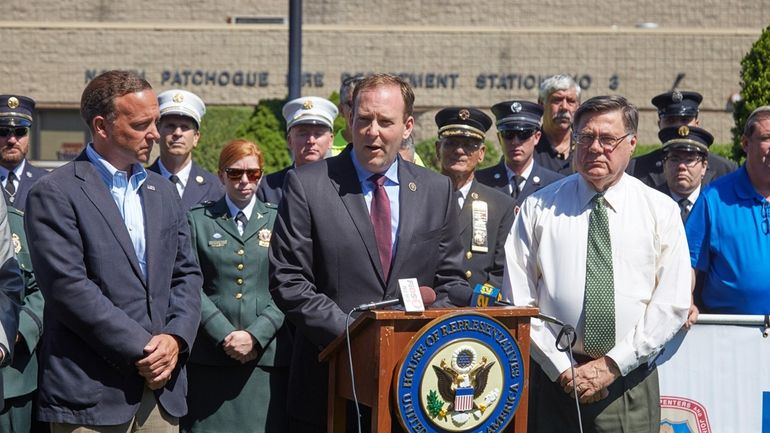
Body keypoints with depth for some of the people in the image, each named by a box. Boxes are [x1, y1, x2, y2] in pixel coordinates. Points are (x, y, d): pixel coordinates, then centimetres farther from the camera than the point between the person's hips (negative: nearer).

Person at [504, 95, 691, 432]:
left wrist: (613, 364, -9)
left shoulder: (661, 210, 4)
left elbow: (673, 303, -2)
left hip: (631, 386, 0)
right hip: (553, 381, 0)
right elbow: (518, 300, 0)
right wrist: (562, 368, -7)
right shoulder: (538, 208, 4)